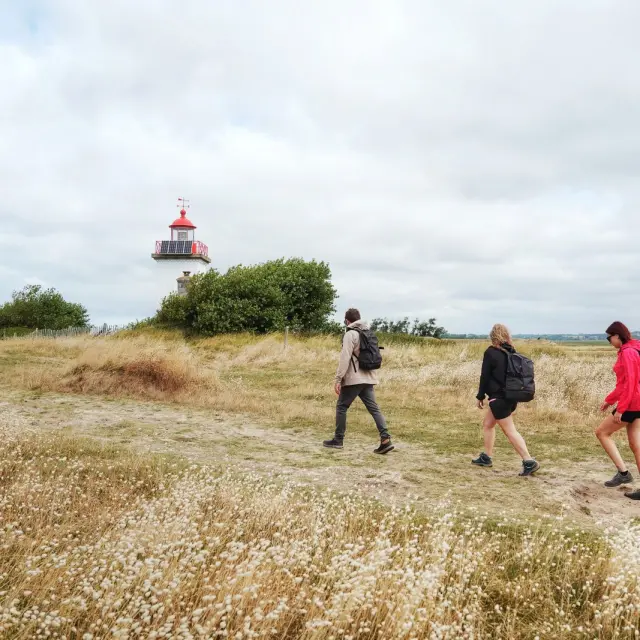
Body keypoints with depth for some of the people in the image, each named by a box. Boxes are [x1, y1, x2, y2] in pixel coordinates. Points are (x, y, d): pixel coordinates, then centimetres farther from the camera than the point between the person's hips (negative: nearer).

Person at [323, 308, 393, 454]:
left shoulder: (350, 334, -9)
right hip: (368, 378, 7)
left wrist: (338, 379, -15)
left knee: (341, 407, 7)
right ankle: (385, 439, -9)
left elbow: (345, 358, -16)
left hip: (353, 379, -7)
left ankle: (338, 440, 13)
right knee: (374, 408, 3)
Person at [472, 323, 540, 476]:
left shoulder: (491, 352, -12)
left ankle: (529, 461, -10)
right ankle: (486, 457, 27)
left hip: (498, 397, -8)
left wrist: (480, 396, -2)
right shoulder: (512, 353, 7)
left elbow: (485, 376, -11)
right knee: (487, 424, 20)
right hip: (511, 397, 8)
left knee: (510, 431, -6)